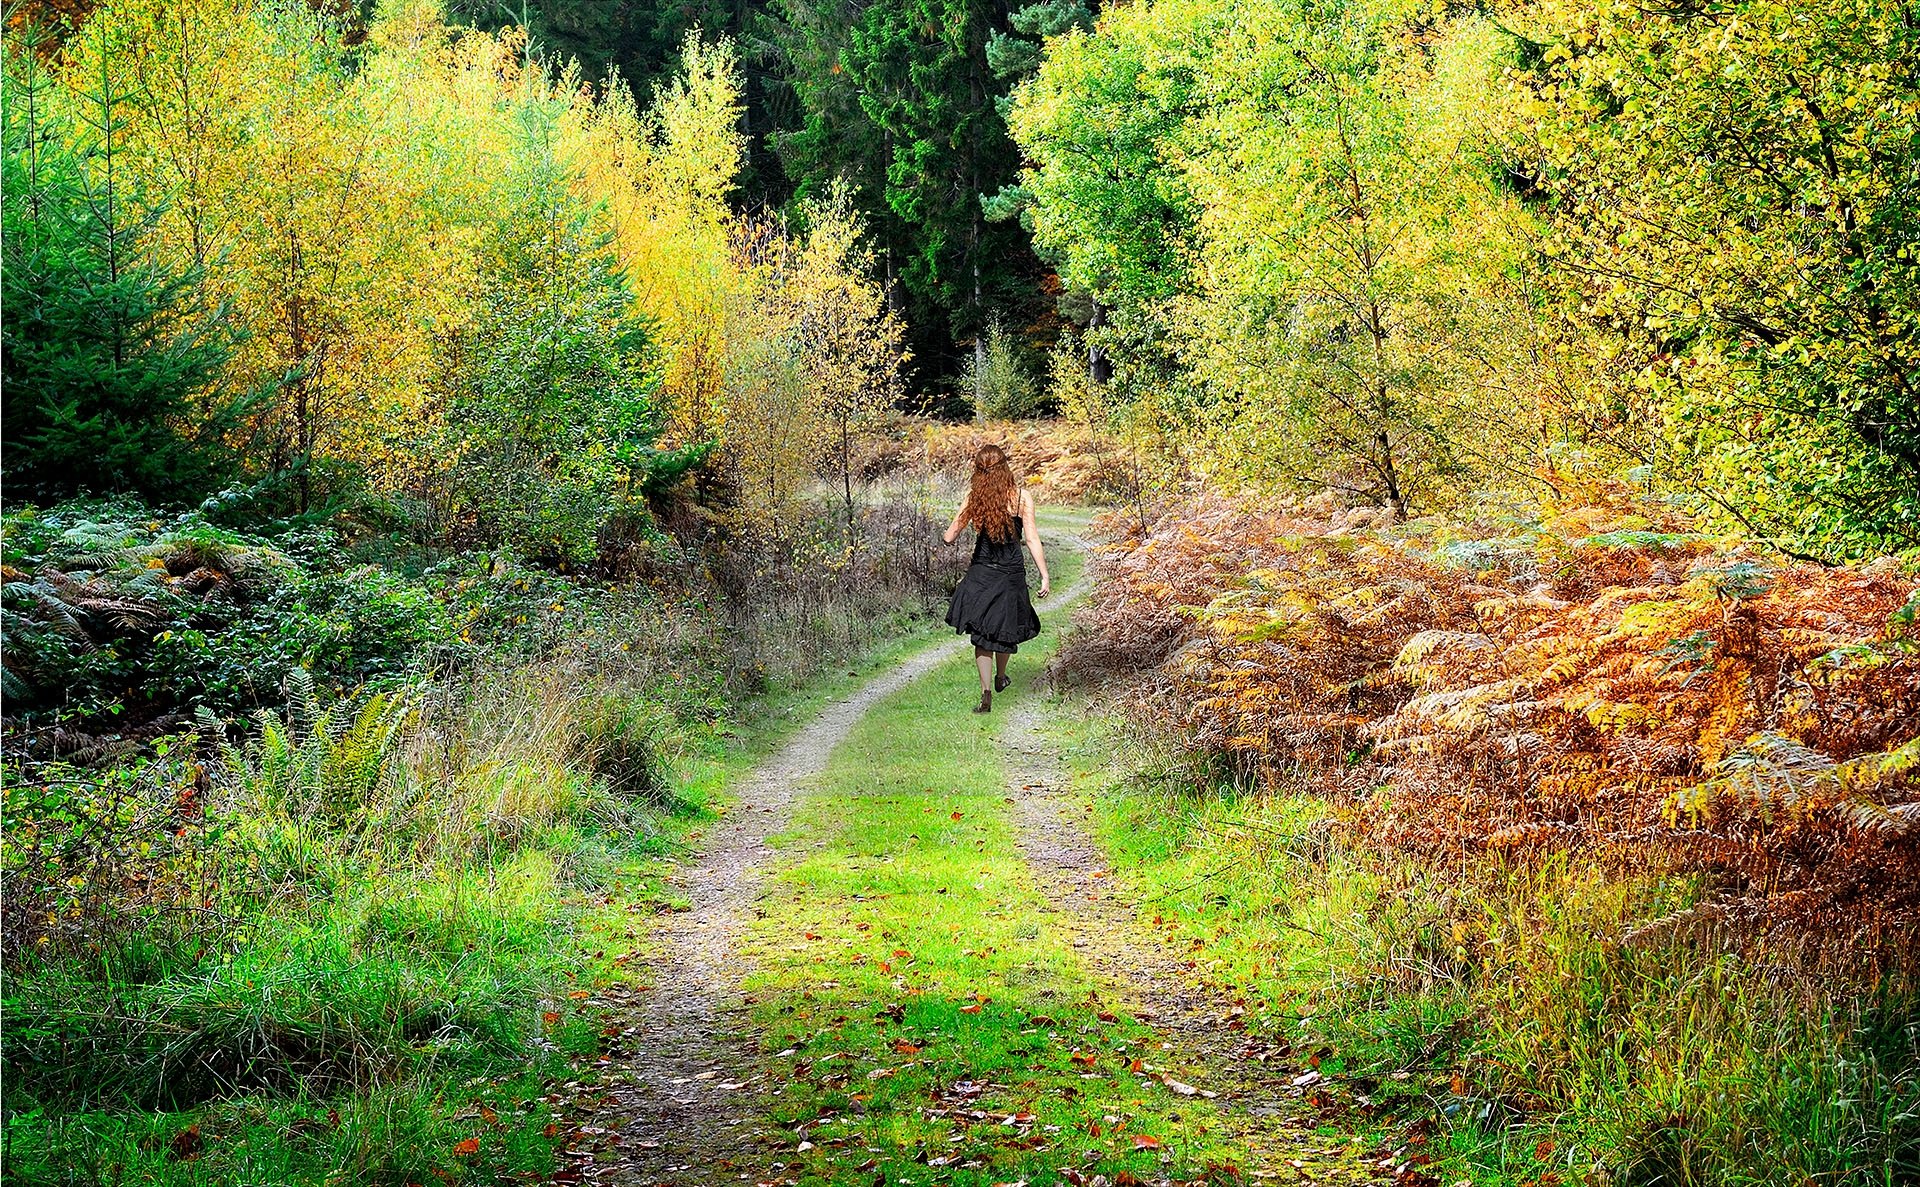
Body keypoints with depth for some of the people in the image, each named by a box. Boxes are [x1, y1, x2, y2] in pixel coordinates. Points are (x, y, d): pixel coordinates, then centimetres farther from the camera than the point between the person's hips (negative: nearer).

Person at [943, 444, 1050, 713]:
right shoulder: (1021, 497, -9)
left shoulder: (974, 497, -6)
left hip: (980, 574, 0)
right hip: (1011, 574, 0)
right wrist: (1045, 577, -8)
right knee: (1004, 629, 21)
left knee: (982, 634, 8)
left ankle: (986, 694, -3)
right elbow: (1032, 540, -12)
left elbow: (950, 537, -3)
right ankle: (1000, 678, 42)